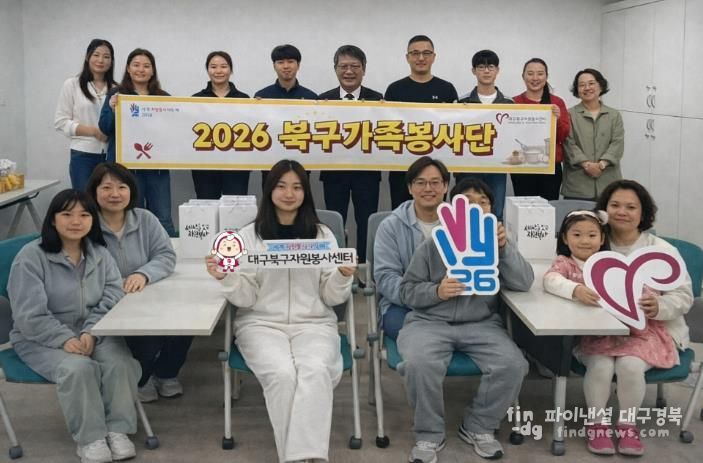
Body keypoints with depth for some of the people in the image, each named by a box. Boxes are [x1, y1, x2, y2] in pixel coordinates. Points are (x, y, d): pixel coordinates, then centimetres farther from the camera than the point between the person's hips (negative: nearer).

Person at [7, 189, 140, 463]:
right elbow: (30, 315, -16)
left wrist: (90, 332, -19)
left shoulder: (100, 254, 5)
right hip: (41, 339, -4)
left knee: (120, 363, -27)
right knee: (78, 368, -34)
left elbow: (112, 297, -3)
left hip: (94, 332, 4)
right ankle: (90, 437, -19)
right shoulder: (31, 258, -11)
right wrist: (65, 339, -26)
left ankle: (117, 430, -15)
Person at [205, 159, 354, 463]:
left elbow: (331, 297, 7)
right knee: (282, 374, -30)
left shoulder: (322, 235, 9)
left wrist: (343, 276, -13)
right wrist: (226, 279, -18)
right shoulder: (250, 235, 6)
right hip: (262, 324, -1)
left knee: (315, 372, -31)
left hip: (314, 323, 1)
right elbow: (246, 298, 2)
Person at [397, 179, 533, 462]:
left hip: (481, 324, 2)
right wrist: (436, 291, -15)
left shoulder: (495, 244, 11)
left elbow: (523, 283, -1)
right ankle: (429, 434, -6)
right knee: (419, 364, -33)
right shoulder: (433, 244, 5)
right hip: (429, 322, -2)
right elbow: (407, 290, 5)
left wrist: (505, 247, -13)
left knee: (513, 365, -24)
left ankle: (478, 428, 1)